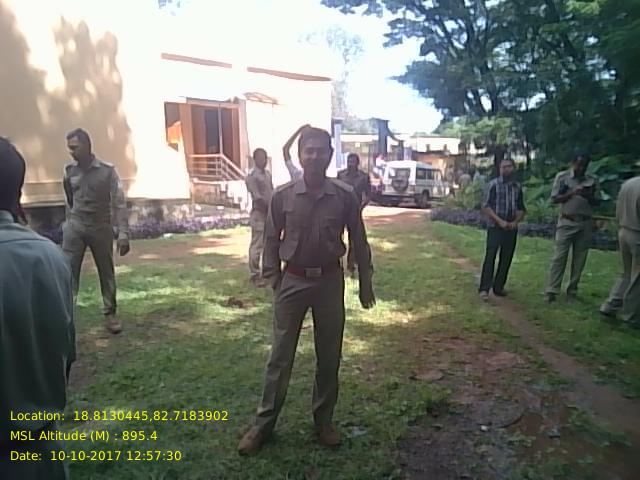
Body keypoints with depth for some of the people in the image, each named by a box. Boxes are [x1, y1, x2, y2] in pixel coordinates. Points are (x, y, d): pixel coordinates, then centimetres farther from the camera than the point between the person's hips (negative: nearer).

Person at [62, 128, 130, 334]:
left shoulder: (107, 171, -9)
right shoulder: (69, 171, 2)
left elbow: (119, 203, -9)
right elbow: (69, 200, 13)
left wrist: (123, 234, -14)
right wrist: (70, 222, 15)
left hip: (101, 228, -2)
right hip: (75, 228, 2)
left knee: (106, 273, 7)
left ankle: (110, 314, 20)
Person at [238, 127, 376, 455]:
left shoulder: (345, 197, -7)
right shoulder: (282, 196, -8)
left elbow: (359, 242, 2)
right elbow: (271, 240, 2)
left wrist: (365, 283, 7)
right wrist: (273, 280, 3)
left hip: (330, 281, 1)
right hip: (292, 281, 0)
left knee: (329, 356, 12)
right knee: (280, 355, 9)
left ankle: (323, 421, 32)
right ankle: (263, 424, 25)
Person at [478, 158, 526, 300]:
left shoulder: (518, 187, 11)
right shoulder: (493, 184, -2)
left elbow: (521, 209, 16)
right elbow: (485, 206, -6)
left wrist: (515, 222, -3)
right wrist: (500, 221, -15)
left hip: (511, 228, 5)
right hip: (495, 227, -5)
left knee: (506, 259, 7)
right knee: (490, 257, -11)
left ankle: (499, 287, 17)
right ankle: (484, 289, -11)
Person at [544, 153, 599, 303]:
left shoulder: (592, 180, 6)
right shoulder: (562, 176, -1)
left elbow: (595, 202, 8)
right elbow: (554, 199, -4)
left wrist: (588, 196, -13)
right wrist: (572, 193, -17)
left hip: (585, 224, 3)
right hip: (567, 223, -3)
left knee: (579, 259, 6)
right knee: (559, 257, -5)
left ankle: (572, 290, 15)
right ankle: (551, 291, -3)